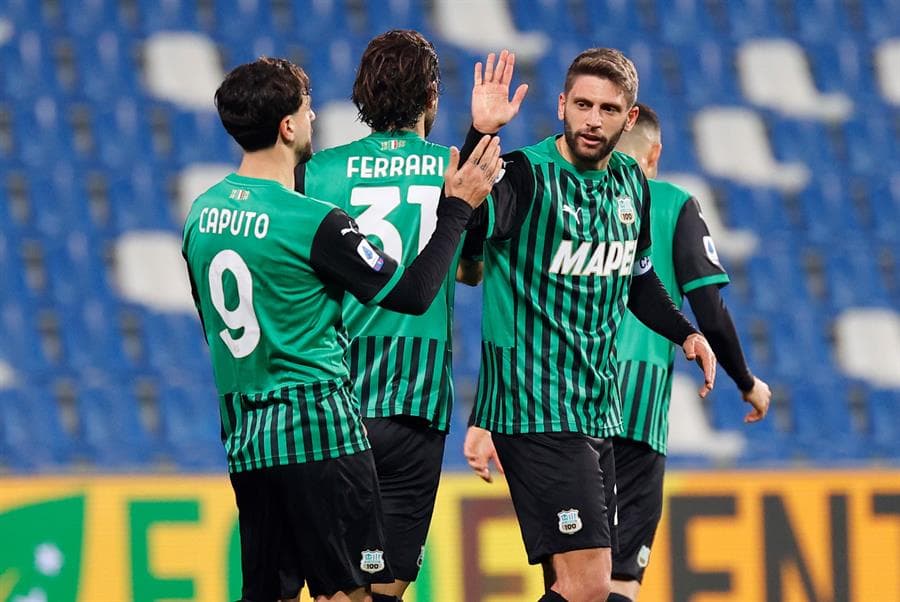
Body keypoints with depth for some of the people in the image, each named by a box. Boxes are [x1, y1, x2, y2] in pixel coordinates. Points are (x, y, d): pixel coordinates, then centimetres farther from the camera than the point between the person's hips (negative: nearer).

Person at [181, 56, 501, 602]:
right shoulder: (315, 223, -15)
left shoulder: (202, 214, 7)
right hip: (318, 432, -7)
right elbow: (413, 294, -9)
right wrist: (456, 209, 1)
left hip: (243, 435, 7)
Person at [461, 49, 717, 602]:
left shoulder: (630, 183, 11)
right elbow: (466, 218, -34)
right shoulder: (527, 175, -12)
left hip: (600, 411, 8)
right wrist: (481, 135, -47)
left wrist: (686, 333, 14)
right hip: (536, 411, -8)